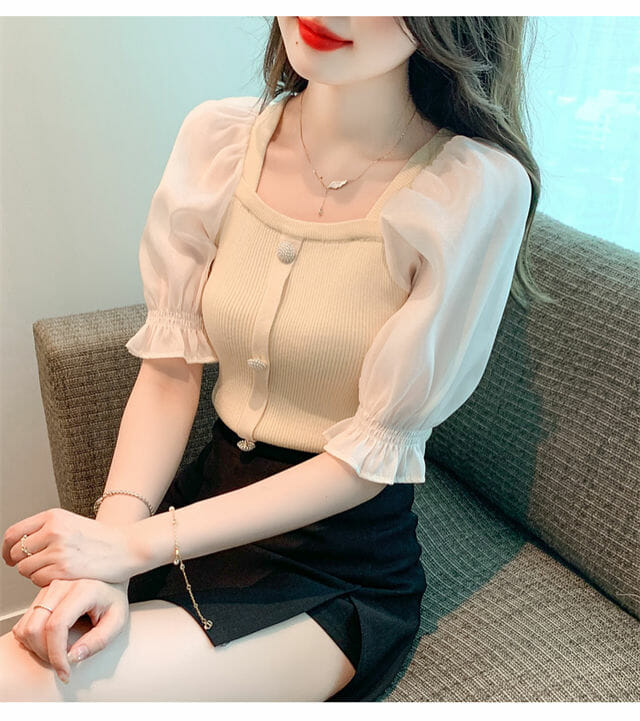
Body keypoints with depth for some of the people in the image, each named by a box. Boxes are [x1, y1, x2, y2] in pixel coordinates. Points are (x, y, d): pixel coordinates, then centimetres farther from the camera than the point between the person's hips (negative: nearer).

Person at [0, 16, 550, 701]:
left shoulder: (479, 187, -17)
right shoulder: (218, 137, -3)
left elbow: (376, 452, -16)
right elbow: (169, 368, -3)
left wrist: (141, 542, -18)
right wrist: (109, 542, -17)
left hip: (340, 570, -4)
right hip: (210, 492, 4)